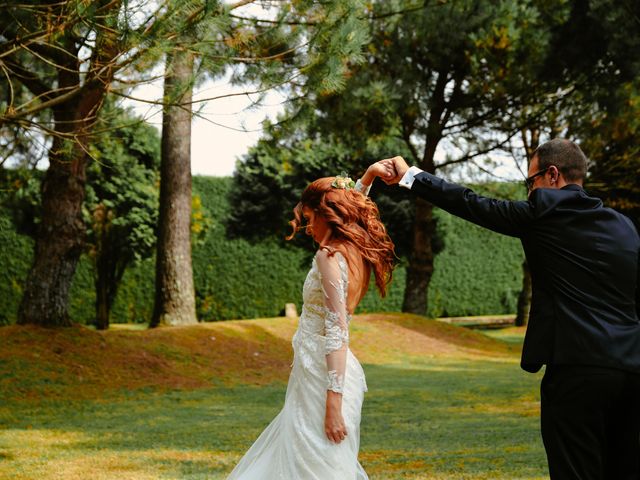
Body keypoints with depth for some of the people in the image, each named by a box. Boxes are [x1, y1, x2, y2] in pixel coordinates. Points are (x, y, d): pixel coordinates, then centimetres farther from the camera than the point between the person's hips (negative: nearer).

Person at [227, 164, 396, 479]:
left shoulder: (330, 255, -16)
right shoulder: (358, 250, 8)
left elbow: (336, 332, -22)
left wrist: (334, 401, -24)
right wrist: (368, 177, 21)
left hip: (323, 375, -9)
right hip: (328, 374, 9)